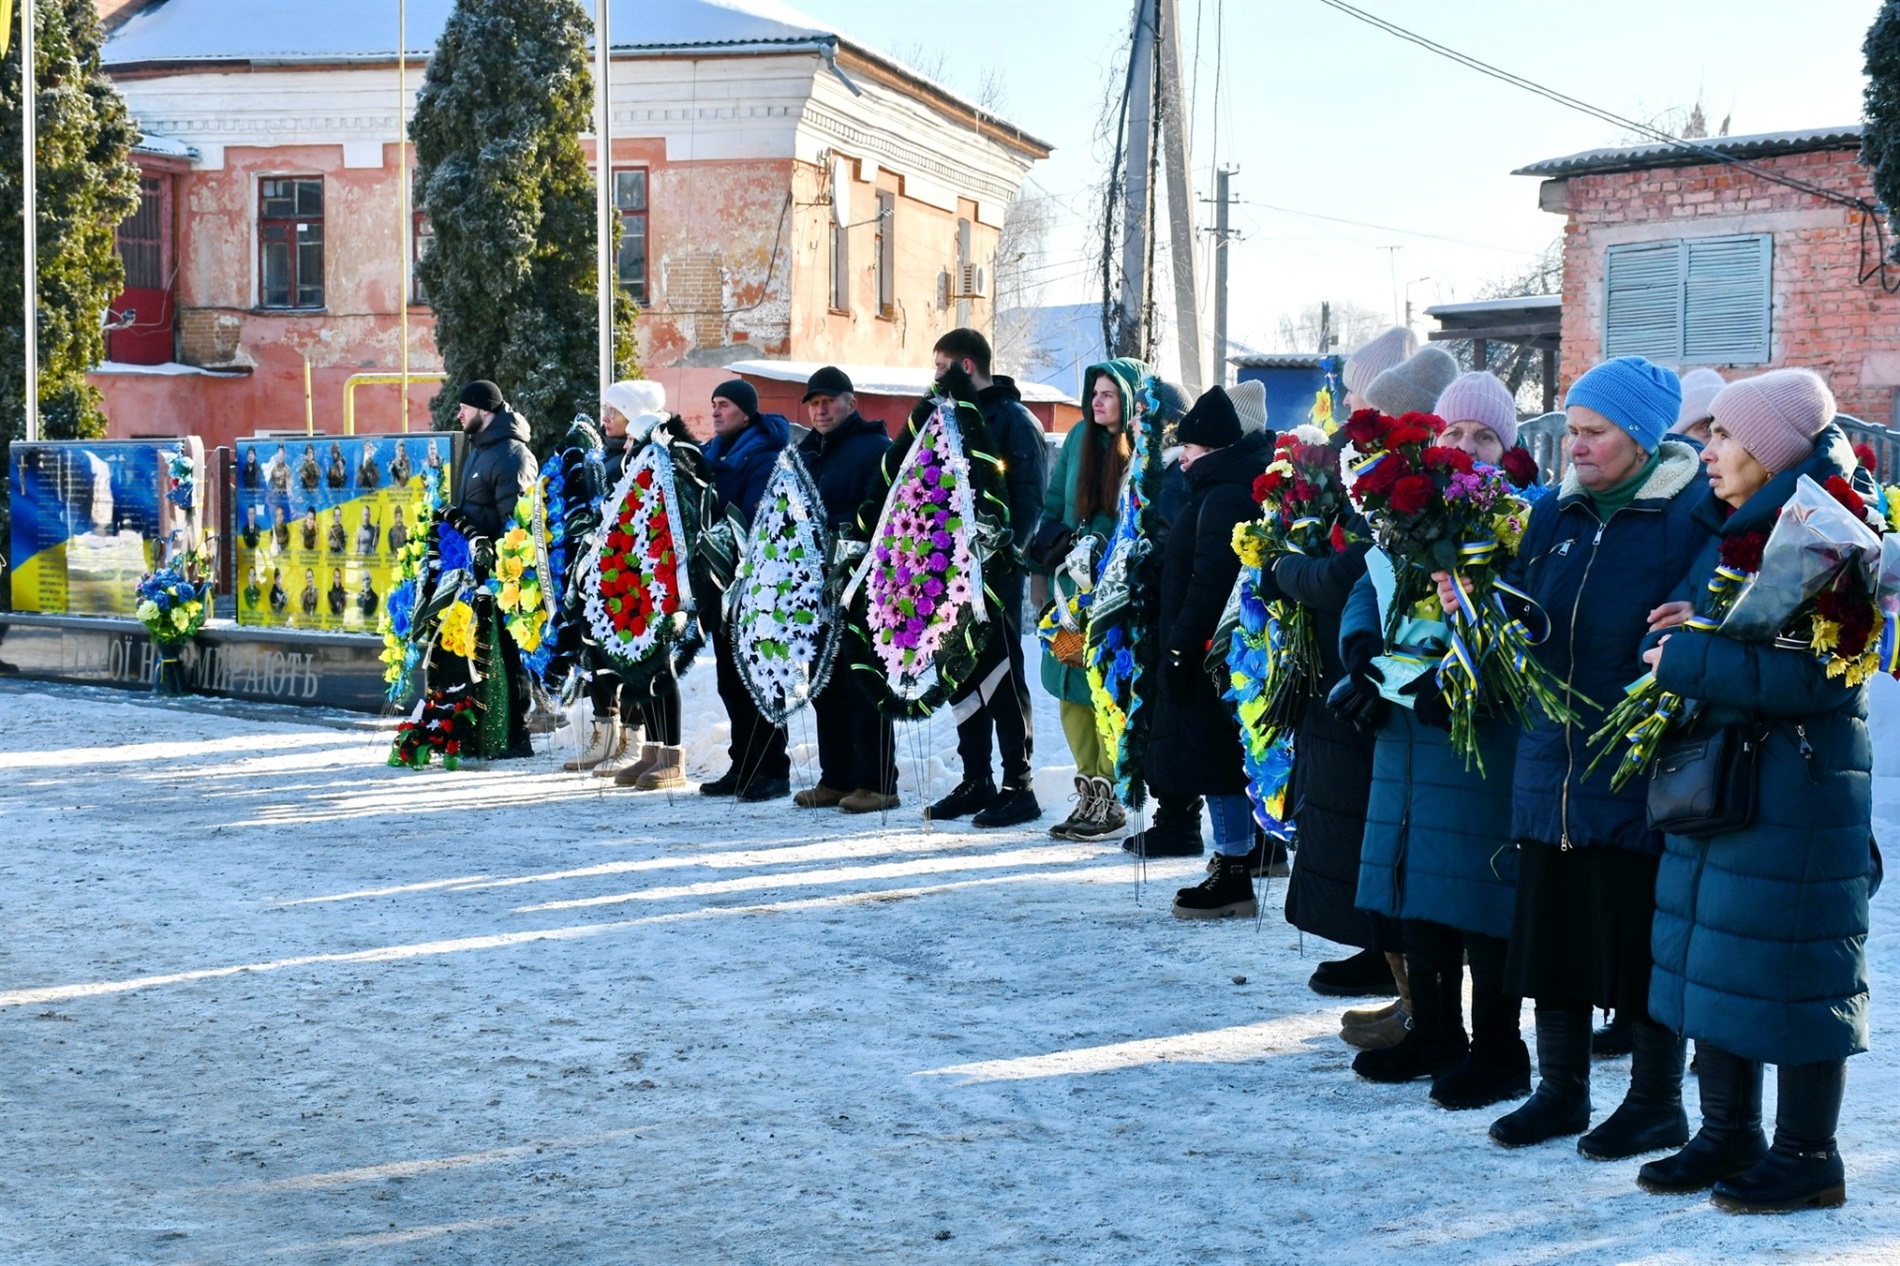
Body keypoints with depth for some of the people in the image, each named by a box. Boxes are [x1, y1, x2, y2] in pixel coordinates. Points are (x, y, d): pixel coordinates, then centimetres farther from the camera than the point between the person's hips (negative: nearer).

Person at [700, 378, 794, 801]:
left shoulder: (763, 456, -11)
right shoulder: (713, 453, 14)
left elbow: (757, 526, -20)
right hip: (722, 583, 8)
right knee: (730, 679, 11)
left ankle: (772, 770, -1)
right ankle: (743, 766, 18)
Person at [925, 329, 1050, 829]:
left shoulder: (1013, 420, -7)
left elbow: (1031, 494, -13)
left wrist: (1010, 551, -22)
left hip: (996, 568, -8)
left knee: (1002, 674, -5)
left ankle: (1019, 787, -1)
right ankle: (976, 781, 18)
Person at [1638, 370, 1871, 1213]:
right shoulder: (1727, 532, 12)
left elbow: (1811, 676, -23)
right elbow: (1681, 621, 22)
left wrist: (1688, 659, -18)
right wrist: (1693, 630, -1)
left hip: (1798, 786, -9)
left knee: (1792, 970, -1)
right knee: (1711, 956, 13)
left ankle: (1807, 1157, 10)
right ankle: (1728, 1136, 25)